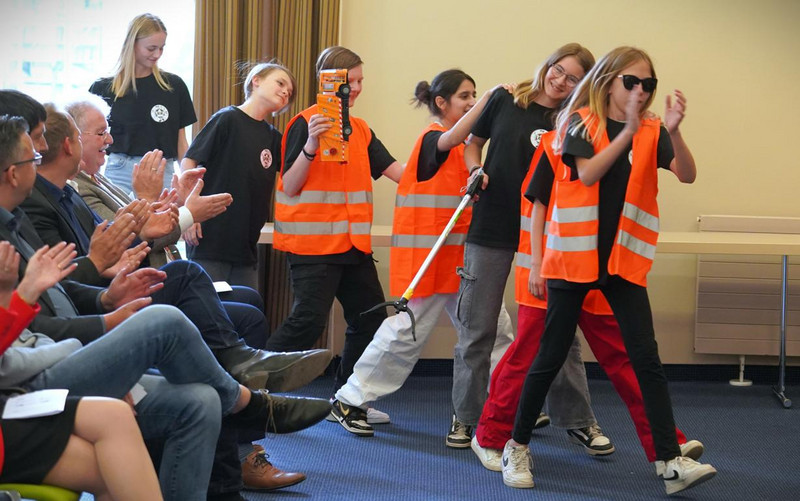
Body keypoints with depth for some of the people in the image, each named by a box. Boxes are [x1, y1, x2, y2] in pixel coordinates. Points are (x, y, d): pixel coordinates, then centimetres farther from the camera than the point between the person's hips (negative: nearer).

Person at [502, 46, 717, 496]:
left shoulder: (651, 133, 5)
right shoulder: (581, 123, -2)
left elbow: (687, 175, -9)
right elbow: (587, 173, -18)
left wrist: (674, 130, -26)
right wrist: (627, 131, -28)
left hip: (624, 259, 3)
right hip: (574, 256, -2)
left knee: (647, 358, -4)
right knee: (551, 356, 4)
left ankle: (673, 462, -4)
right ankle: (518, 446, 20)